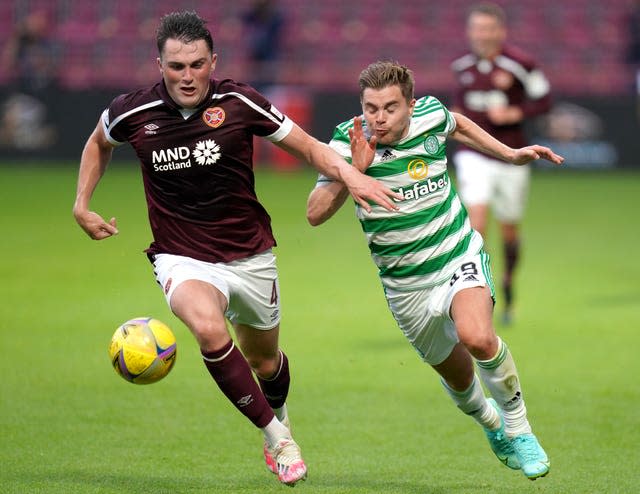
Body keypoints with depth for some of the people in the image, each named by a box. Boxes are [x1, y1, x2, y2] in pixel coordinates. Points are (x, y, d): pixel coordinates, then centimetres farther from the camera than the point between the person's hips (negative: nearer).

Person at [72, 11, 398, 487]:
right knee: (209, 328, -32)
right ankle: (277, 437, -16)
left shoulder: (238, 102, -13)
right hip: (182, 257, -1)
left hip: (250, 255, 1)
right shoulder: (133, 112, -10)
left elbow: (307, 145, -4)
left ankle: (279, 415, 54)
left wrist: (350, 174, -22)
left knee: (265, 360, 17)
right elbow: (99, 142, 14)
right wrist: (82, 205, 7)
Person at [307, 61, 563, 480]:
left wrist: (510, 154, 13)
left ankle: (518, 426, -7)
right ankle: (490, 423, 49)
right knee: (457, 375, 14)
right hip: (406, 285, 1)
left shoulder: (431, 114, -9)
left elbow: (458, 125, 18)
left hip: (460, 257, -1)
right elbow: (315, 214, -22)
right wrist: (354, 169, -33)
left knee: (476, 337, -30)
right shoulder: (349, 141, -15)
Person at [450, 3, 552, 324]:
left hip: (511, 158, -1)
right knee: (476, 223, -18)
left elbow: (543, 101, -4)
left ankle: (508, 286, 39)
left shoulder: (520, 65, -10)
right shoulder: (462, 66, 1)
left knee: (509, 230, 12)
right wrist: (457, 113, 2)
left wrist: (514, 114, -17)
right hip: (474, 156, 1)